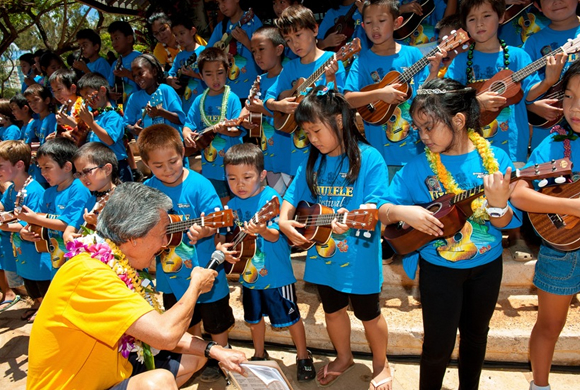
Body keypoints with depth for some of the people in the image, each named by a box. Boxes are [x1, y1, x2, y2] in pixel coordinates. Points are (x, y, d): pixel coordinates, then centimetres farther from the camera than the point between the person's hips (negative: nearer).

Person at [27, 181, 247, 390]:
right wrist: (196, 285, -15)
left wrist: (214, 350, -3)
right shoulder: (90, 275, -28)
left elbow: (159, 327, 7)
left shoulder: (121, 268, 1)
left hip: (111, 372, 9)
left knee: (195, 357, 14)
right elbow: (165, 334, -33)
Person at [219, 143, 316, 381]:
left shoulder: (270, 198, -21)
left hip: (276, 274, -5)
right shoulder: (233, 205, -4)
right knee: (254, 317, 22)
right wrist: (223, 247, -16)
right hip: (249, 273, 6)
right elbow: (225, 234, 5)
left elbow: (275, 235, -28)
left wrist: (262, 230, -48)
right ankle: (260, 355, 44)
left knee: (290, 317, 9)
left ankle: (304, 358, 30)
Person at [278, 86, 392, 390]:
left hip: (359, 258, -5)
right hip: (323, 255, 5)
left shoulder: (368, 158, -15)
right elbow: (292, 197, 5)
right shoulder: (312, 162, 2)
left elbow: (377, 205, -20)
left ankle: (381, 365, 40)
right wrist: (284, 220, -14)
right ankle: (343, 358, 47)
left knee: (368, 313, 14)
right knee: (333, 310, 22)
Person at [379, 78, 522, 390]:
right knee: (439, 344, 7)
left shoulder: (495, 159, -11)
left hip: (487, 266, 2)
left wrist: (498, 204, -29)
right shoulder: (419, 166, -12)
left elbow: (506, 224, -8)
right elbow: (383, 210, -8)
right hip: (438, 268, -2)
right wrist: (403, 212, -29)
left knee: (476, 334, 21)